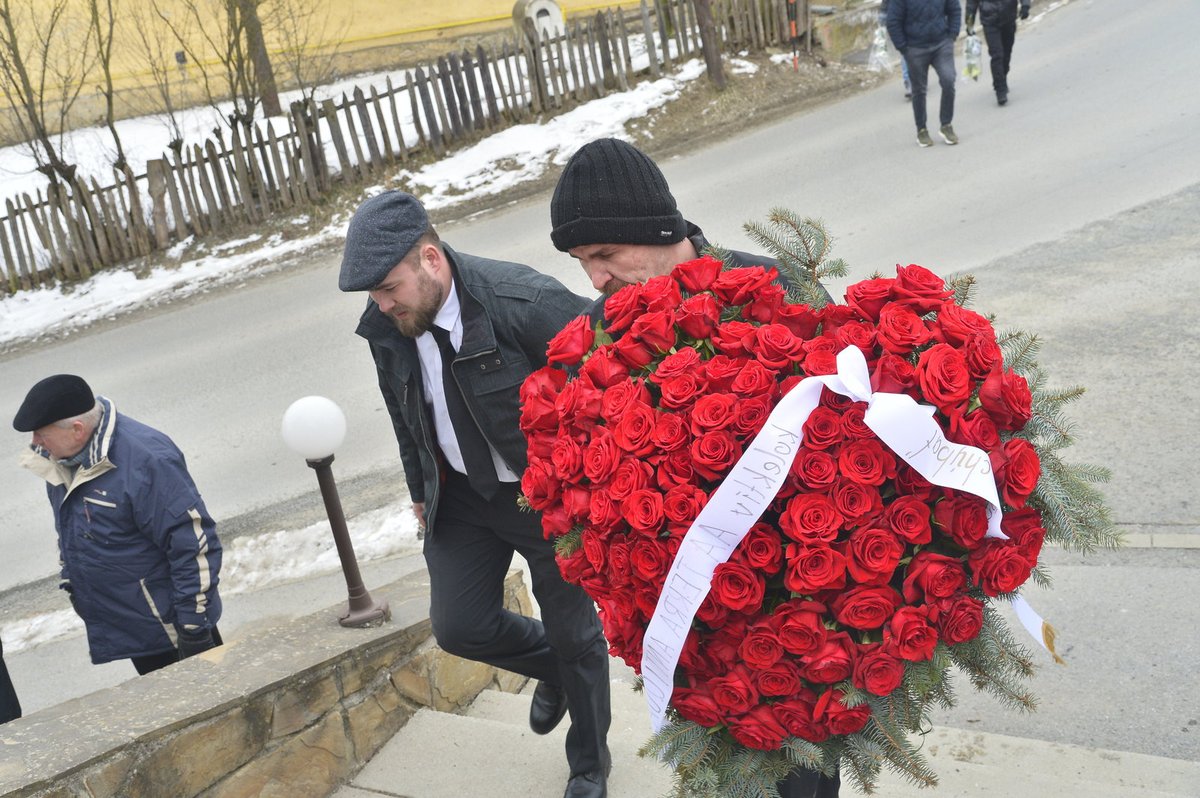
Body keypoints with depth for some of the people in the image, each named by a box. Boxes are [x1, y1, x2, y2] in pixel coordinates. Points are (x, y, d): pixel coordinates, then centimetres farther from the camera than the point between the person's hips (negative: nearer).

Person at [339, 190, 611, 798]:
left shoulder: (524, 302, -29)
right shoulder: (383, 326, -9)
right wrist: (422, 491, 18)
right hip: (461, 497, 5)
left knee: (574, 634, 11)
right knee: (458, 626, 3)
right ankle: (551, 666, 36)